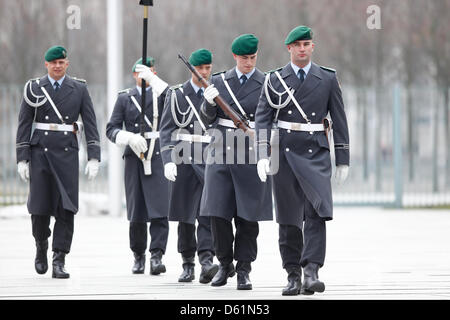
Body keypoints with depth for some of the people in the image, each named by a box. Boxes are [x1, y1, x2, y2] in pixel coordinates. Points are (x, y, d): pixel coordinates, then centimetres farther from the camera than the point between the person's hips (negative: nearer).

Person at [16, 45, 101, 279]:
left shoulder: (79, 89, 5)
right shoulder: (33, 88, 4)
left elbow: (90, 124, 3)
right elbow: (24, 125, 4)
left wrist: (94, 157, -4)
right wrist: (22, 159, -2)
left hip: (67, 154, 0)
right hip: (40, 153, 0)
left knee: (66, 208, -9)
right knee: (40, 208, 0)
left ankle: (59, 262, -7)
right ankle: (41, 249, 28)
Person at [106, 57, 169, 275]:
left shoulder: (160, 94, 9)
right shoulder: (125, 98, 13)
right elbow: (111, 129, 7)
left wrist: (153, 80, -19)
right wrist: (130, 138, -12)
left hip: (159, 158, -2)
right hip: (135, 158, 2)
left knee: (159, 210, -13)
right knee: (136, 214, 6)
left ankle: (157, 256, -16)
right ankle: (138, 256, 21)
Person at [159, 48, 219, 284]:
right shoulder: (177, 94, 4)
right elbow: (166, 130, 0)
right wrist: (168, 161, -13)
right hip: (184, 160, 0)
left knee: (208, 213, -13)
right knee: (186, 216, 5)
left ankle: (207, 262, -22)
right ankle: (188, 265, 14)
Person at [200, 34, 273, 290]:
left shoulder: (266, 84, 2)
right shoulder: (219, 81, 9)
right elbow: (208, 119, 9)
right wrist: (209, 103, -11)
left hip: (252, 157, -2)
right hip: (222, 154, 2)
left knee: (248, 217, -1)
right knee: (219, 214, 0)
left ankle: (244, 270, 7)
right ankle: (225, 264, 17)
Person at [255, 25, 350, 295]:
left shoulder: (328, 79, 6)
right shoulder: (274, 80, 6)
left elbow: (339, 121, 8)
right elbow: (263, 118, 2)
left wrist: (343, 161, 6)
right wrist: (263, 156, -9)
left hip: (316, 154, -1)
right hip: (284, 153, 1)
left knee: (317, 211, -18)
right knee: (288, 218, 3)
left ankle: (312, 271, -21)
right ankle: (293, 276, 11)